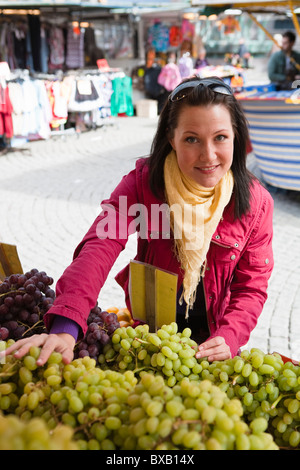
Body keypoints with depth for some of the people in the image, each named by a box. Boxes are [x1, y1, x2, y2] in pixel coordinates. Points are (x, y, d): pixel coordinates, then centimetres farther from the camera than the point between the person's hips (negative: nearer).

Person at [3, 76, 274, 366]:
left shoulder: (256, 201, -15)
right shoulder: (145, 180, -18)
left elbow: (252, 286, -7)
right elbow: (101, 245, -32)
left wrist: (228, 339, -26)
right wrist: (65, 328, -47)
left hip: (212, 332, 1)